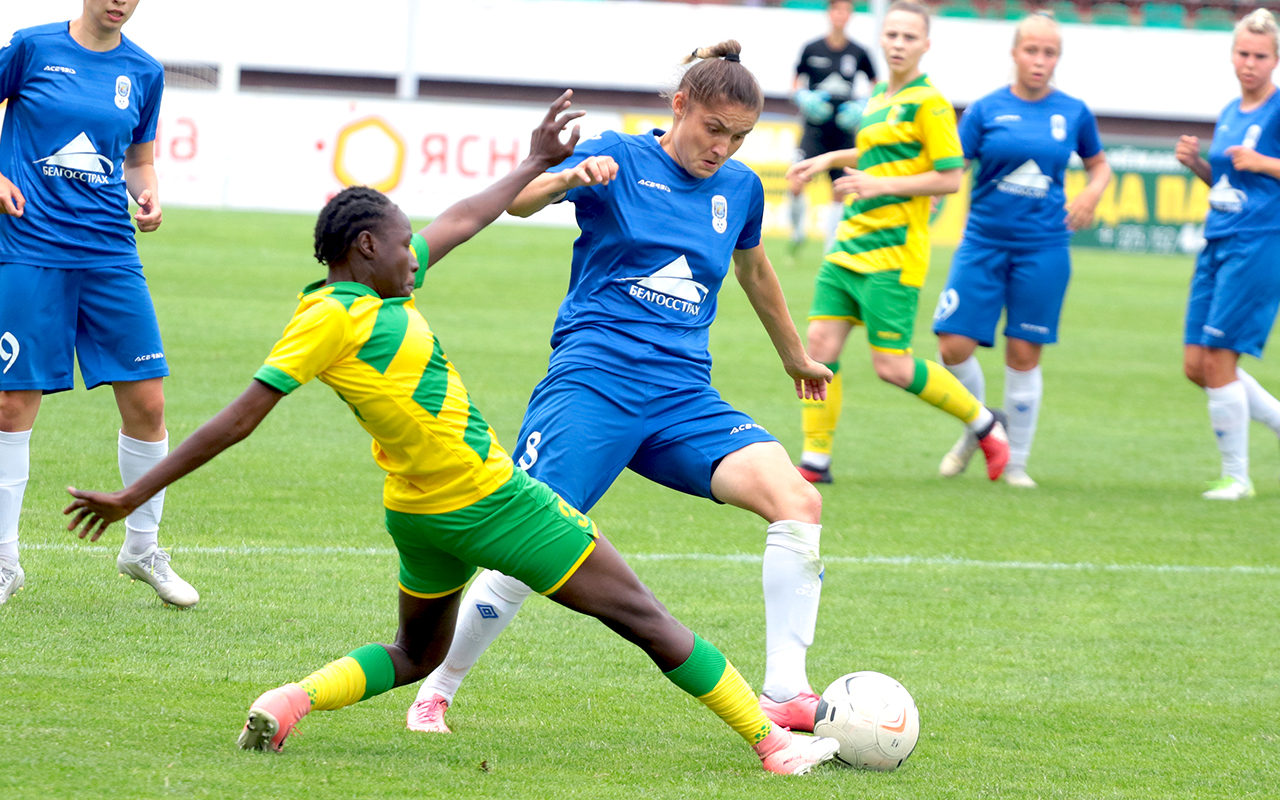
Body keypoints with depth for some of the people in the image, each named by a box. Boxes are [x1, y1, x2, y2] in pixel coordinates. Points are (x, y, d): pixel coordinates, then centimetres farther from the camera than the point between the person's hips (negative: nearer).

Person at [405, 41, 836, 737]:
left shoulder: (739, 188, 14)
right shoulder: (619, 158, 0)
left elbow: (754, 271, 35)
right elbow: (516, 203, -17)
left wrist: (796, 357, 47)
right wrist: (567, 177, -39)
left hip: (683, 398, 4)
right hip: (593, 383, -4)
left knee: (798, 501, -18)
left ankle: (785, 695, -16)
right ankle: (434, 692, 10)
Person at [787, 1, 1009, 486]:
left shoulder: (928, 103, -10)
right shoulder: (879, 99, 16)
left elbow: (949, 178, -14)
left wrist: (882, 185, -19)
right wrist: (832, 159, 24)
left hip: (893, 252, -8)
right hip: (850, 244, 8)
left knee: (893, 367, -7)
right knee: (820, 343, -2)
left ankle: (983, 423, 13)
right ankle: (815, 461, 4)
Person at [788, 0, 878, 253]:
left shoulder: (858, 53, 1)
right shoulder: (812, 49, -2)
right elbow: (796, 85, 9)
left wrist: (863, 107, -4)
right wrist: (803, 99, -11)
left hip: (844, 131, 1)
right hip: (816, 128, -1)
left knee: (840, 191, 3)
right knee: (796, 185, -15)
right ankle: (797, 229, 10)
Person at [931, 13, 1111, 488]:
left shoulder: (1073, 113, 4)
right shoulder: (987, 110, 0)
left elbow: (1099, 164, 19)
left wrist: (1091, 195, -1)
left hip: (1043, 248, 0)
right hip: (984, 242, 0)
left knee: (1023, 355, 1)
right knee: (954, 346, -7)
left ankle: (1015, 462, 15)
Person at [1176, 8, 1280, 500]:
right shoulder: (1230, 114, 15)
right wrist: (1196, 163, 7)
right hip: (1217, 244, 8)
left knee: (1218, 361, -9)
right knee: (1197, 366, 4)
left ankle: (1236, 476, 2)